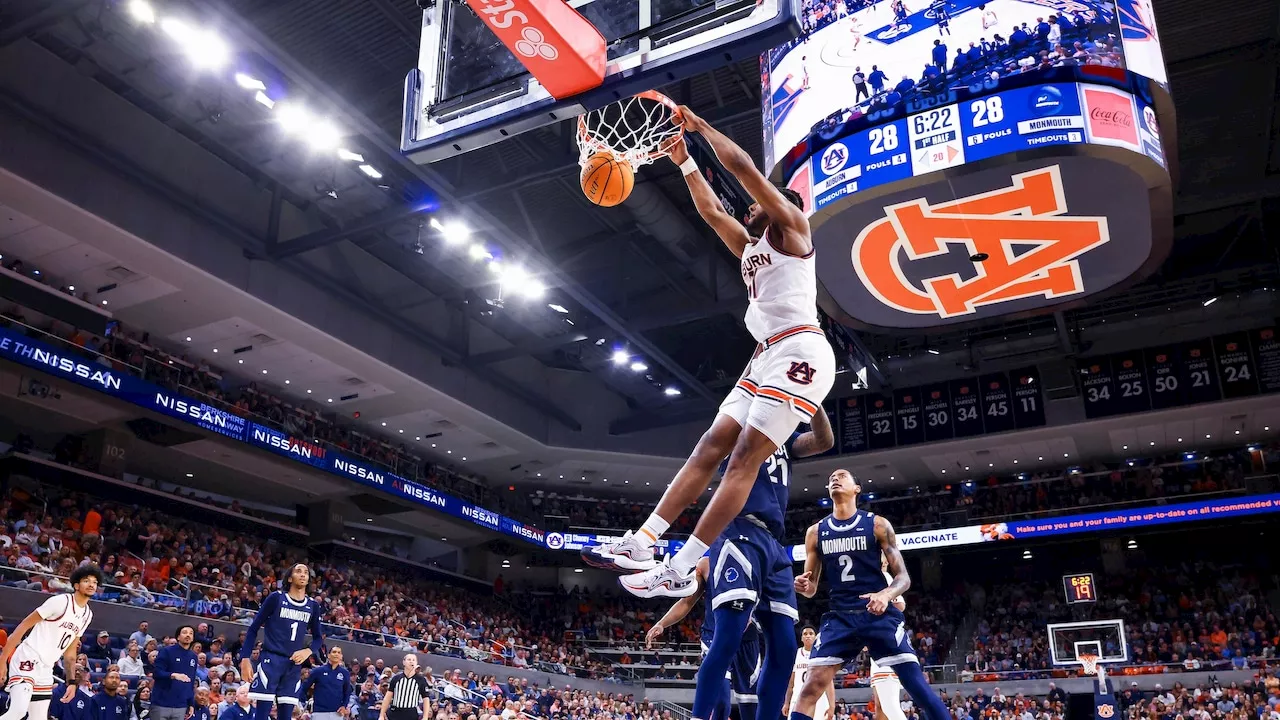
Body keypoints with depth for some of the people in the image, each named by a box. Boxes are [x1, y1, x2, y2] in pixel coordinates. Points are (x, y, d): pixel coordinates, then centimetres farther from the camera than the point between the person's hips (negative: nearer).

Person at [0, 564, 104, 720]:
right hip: (27, 659, -8)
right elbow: (24, 625, -11)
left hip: (46, 669, 8)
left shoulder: (88, 615, 12)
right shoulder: (60, 601, -11)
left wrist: (72, 682, 12)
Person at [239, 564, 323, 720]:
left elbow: (318, 638, 18)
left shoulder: (313, 606, 10)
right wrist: (245, 659, -7)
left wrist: (308, 651, -4)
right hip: (270, 660, -4)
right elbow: (253, 629, 1)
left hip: (294, 664, 4)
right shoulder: (276, 597, -2)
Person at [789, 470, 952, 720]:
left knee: (918, 685, -9)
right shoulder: (815, 532, 8)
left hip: (879, 614, -2)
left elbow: (903, 576, 0)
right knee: (810, 689, -9)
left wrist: (886, 594, -22)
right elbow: (812, 588, 13)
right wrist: (803, 586, -12)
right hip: (839, 617, 2)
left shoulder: (877, 524, 1)